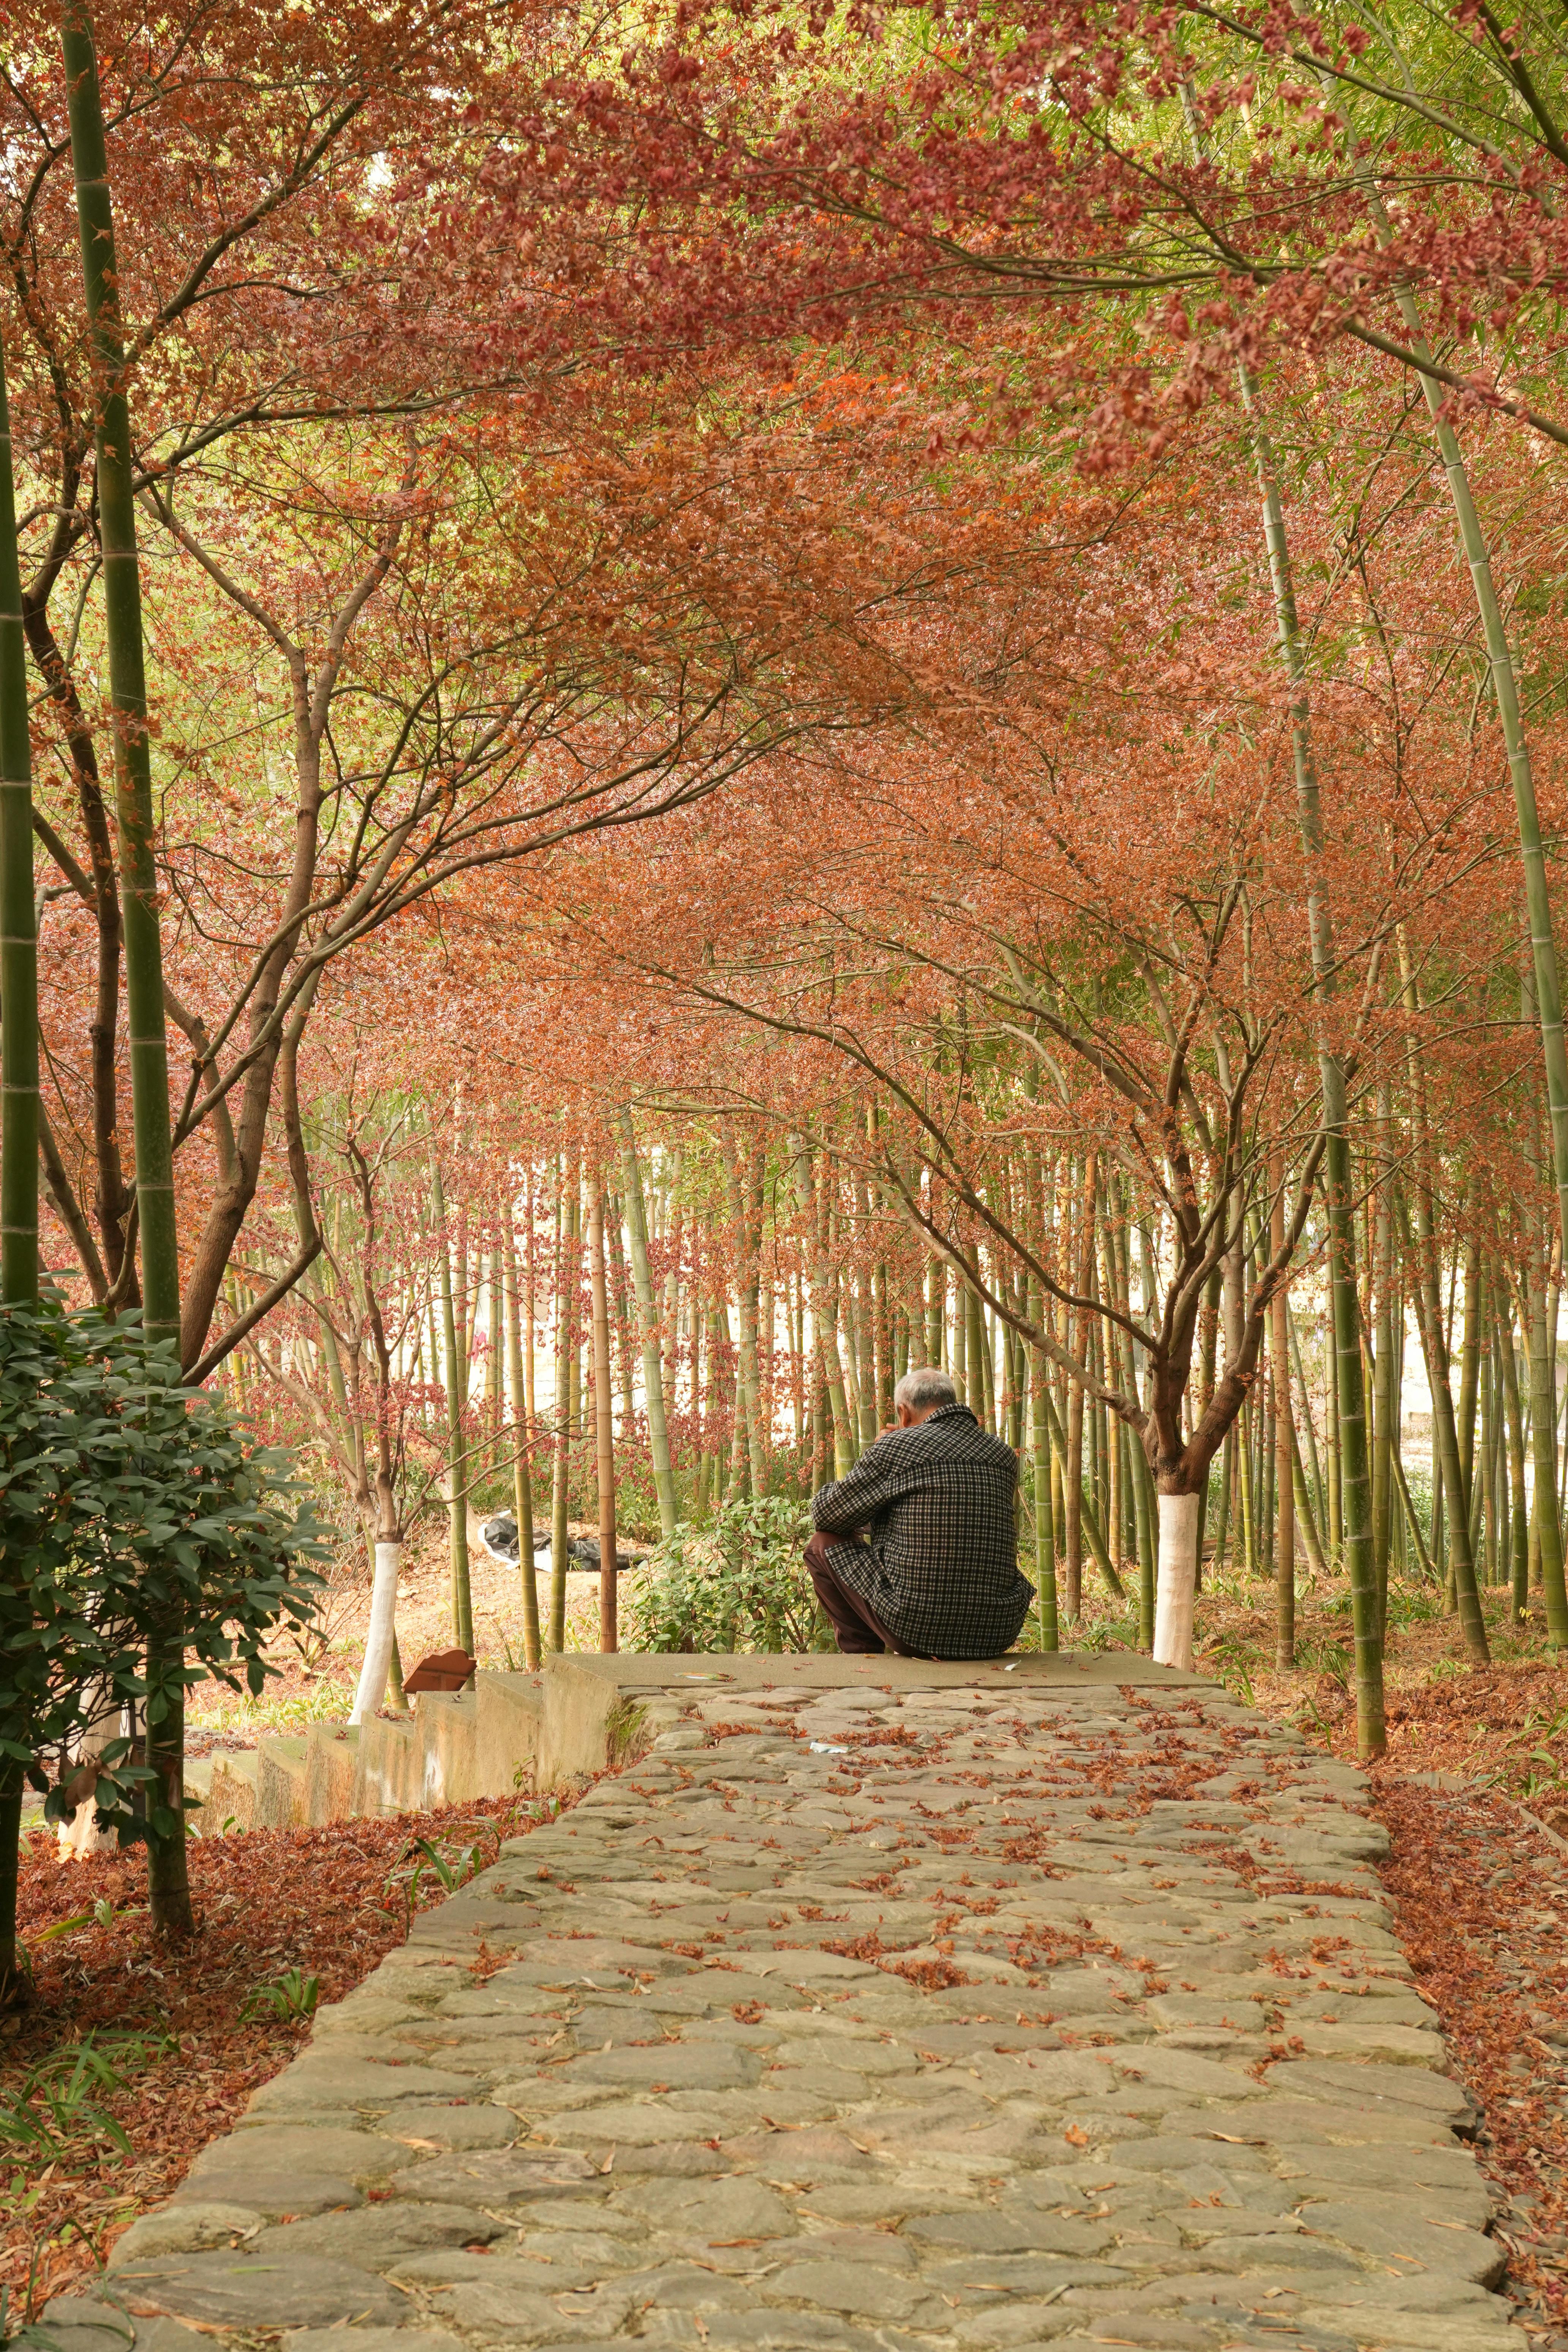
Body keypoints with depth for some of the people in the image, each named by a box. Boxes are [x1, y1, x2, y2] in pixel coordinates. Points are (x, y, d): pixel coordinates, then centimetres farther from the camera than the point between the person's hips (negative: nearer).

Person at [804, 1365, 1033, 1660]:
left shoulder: (896, 1447, -8)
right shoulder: (1005, 1456, 7)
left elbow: (823, 1516, 6)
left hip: (917, 1631, -5)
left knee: (824, 1545, 14)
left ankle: (864, 1653, 20)